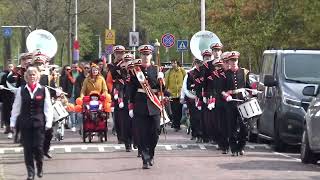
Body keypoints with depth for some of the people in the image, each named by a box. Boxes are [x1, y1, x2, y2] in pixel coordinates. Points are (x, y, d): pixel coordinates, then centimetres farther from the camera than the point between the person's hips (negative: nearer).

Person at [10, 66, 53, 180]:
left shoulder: (43, 90, 0)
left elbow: (48, 108, 1)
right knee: (27, 148, 2)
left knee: (38, 147, -3)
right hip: (25, 123, 1)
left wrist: (48, 122, -5)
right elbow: (16, 107, 7)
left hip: (39, 123, -1)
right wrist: (13, 122, 5)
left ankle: (40, 168, 22)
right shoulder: (21, 90, 4)